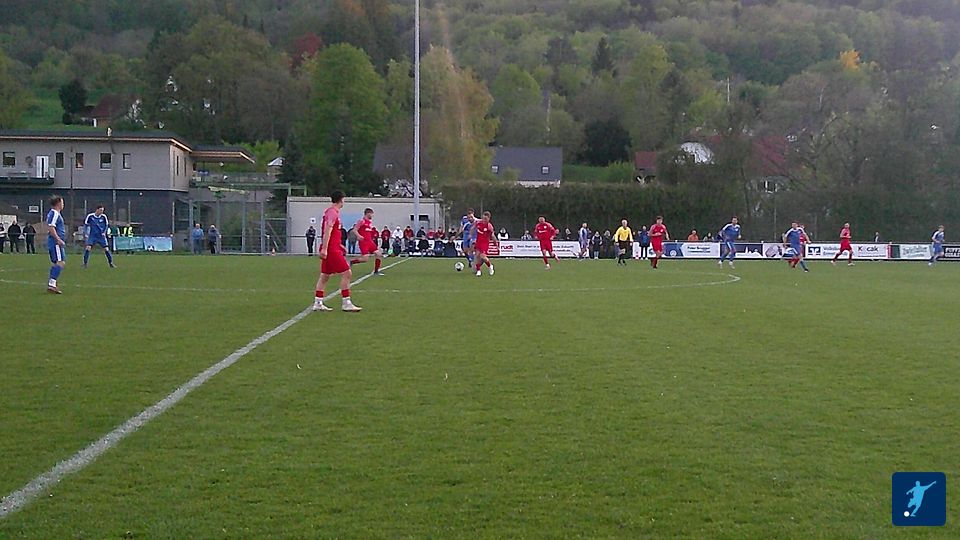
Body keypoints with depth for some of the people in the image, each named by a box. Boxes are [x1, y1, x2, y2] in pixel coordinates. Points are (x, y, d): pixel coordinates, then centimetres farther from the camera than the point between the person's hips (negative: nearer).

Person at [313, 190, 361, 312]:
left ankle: (318, 303, 12)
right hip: (332, 250, -10)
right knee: (346, 273, -8)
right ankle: (346, 303, -7)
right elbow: (327, 231, -21)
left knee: (324, 276, 11)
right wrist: (324, 248, -27)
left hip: (328, 250, 10)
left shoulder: (331, 212, 17)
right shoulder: (333, 213, -12)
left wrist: (339, 245, 35)